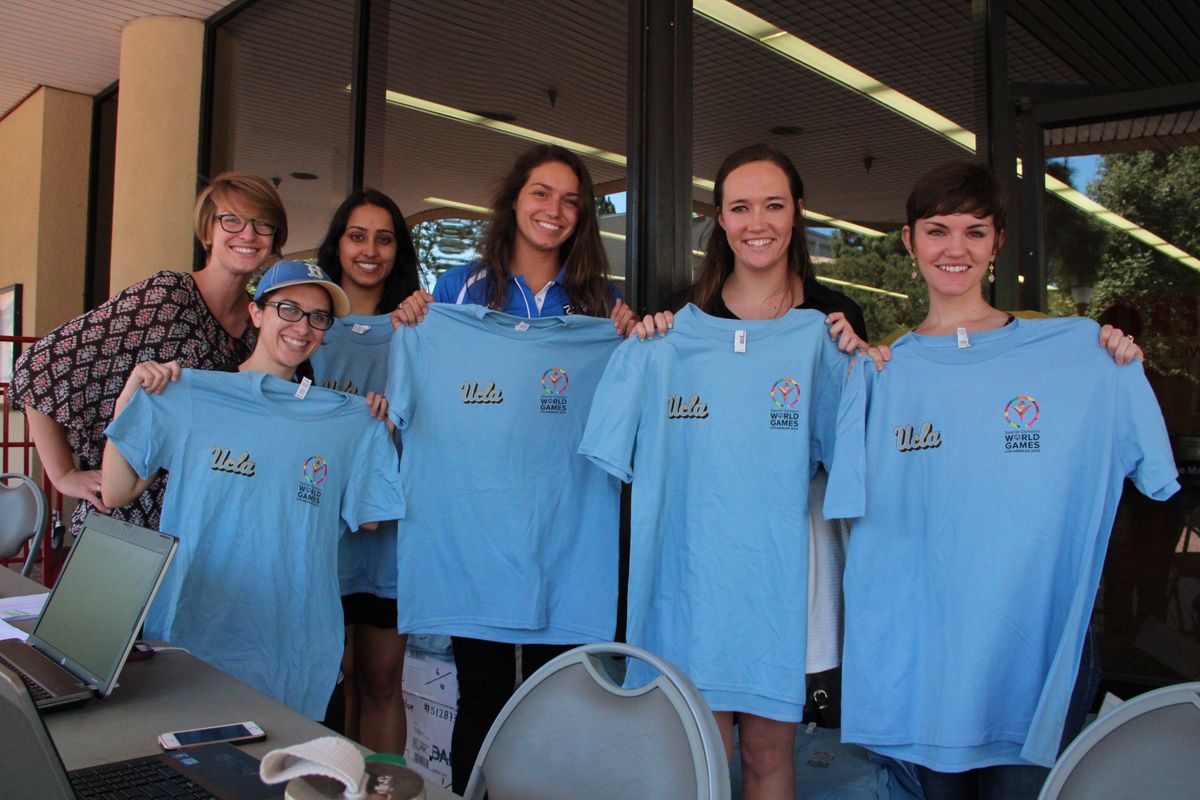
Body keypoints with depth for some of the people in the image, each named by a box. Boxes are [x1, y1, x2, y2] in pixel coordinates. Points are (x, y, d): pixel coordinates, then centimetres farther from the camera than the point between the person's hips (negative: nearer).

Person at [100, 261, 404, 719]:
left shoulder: (350, 422, 6)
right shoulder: (184, 395, 2)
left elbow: (368, 518, 6)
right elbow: (115, 493, 3)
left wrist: (387, 431, -1)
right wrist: (130, 394, -4)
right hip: (189, 629, -1)